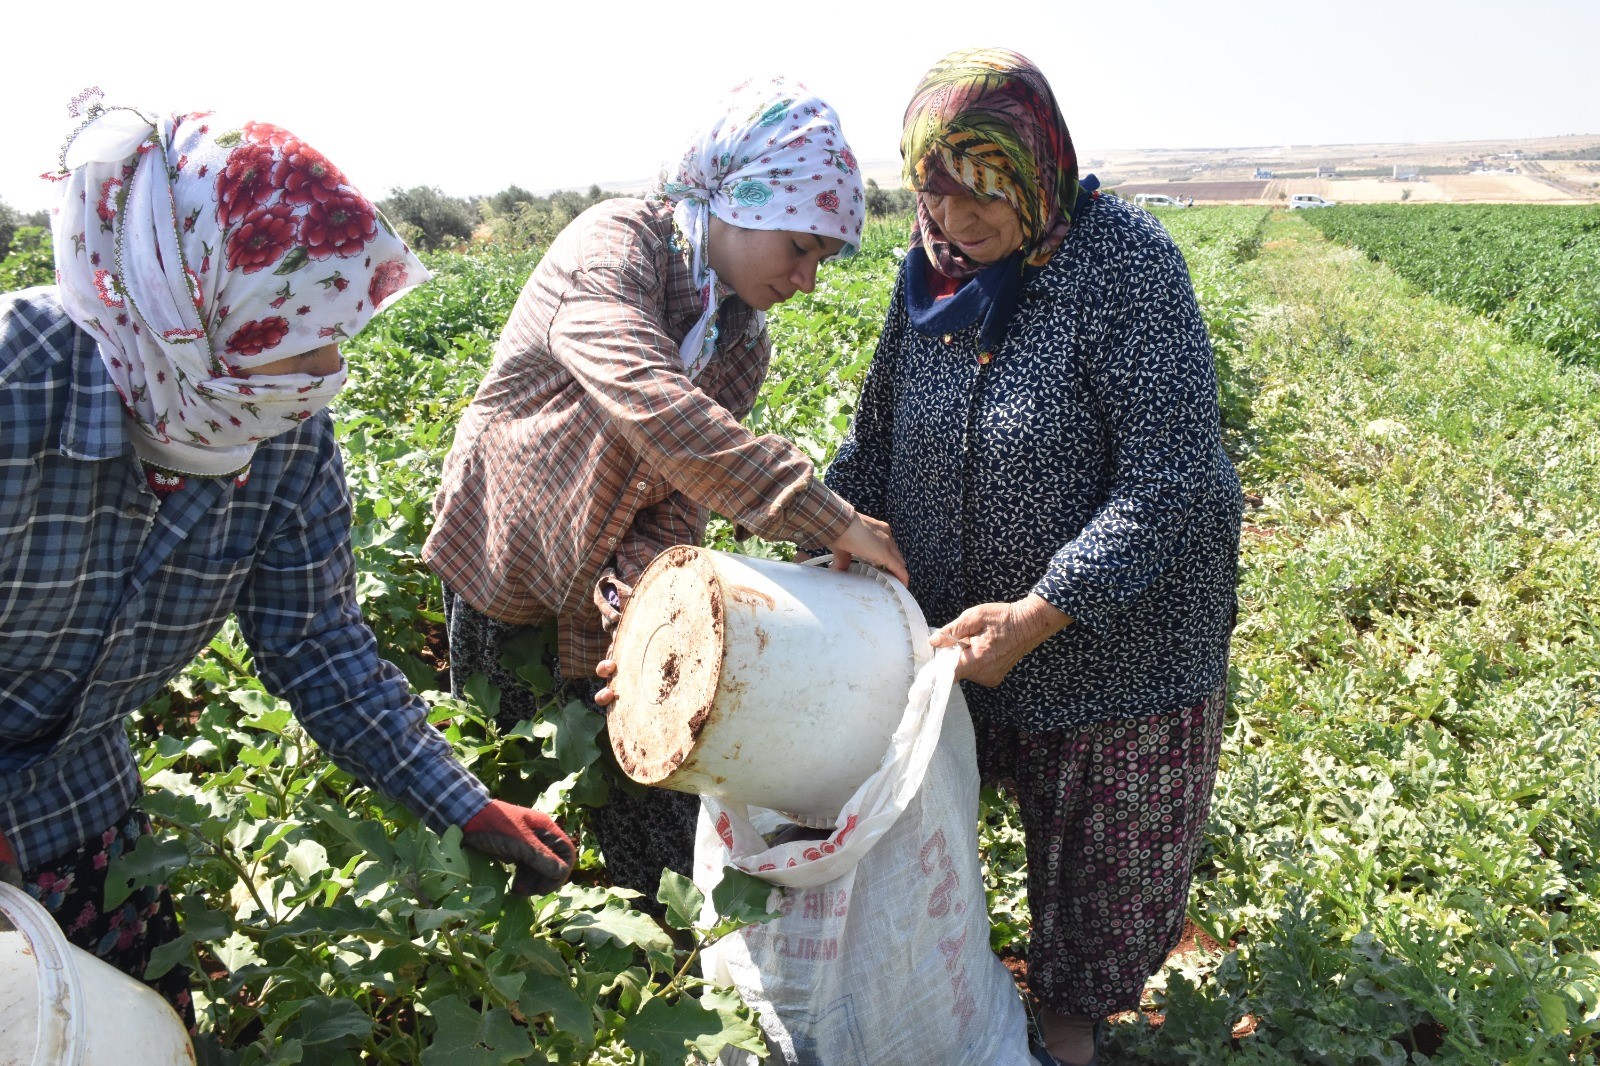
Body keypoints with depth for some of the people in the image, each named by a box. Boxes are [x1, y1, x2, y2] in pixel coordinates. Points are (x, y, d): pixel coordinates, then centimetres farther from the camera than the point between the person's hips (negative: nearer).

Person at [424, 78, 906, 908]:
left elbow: (678, 500, -8)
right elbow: (655, 408, -39)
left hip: (607, 596, 5)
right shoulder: (616, 242, -21)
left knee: (653, 809, 7)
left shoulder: (743, 344, -1)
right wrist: (828, 521, -42)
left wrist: (637, 589, -28)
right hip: (504, 572, -5)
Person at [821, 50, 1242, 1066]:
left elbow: (1169, 483, -26)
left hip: (1114, 631, -3)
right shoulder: (936, 267, -2)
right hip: (966, 622, 4)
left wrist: (1037, 616, -31)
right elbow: (878, 433, 9)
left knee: (1106, 842, 15)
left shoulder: (1126, 263, -21)